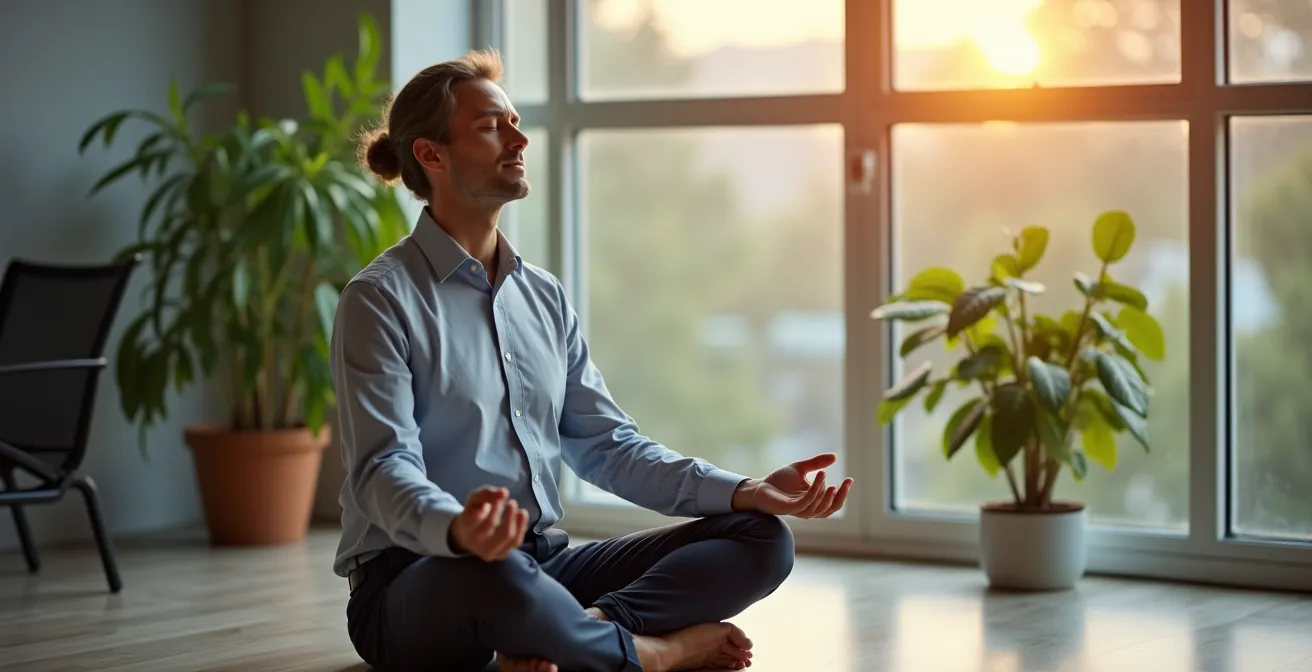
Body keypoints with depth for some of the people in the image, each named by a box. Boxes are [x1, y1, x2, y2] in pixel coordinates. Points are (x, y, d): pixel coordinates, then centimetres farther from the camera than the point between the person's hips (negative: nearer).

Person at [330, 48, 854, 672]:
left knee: (762, 538, -6)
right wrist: (458, 531, -42)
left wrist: (746, 492, -1)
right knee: (490, 576, -43)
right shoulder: (380, 300, -7)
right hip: (413, 584, -7)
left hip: (542, 563, 7)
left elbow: (604, 444, 14)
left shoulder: (544, 296, 16)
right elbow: (385, 470, -18)